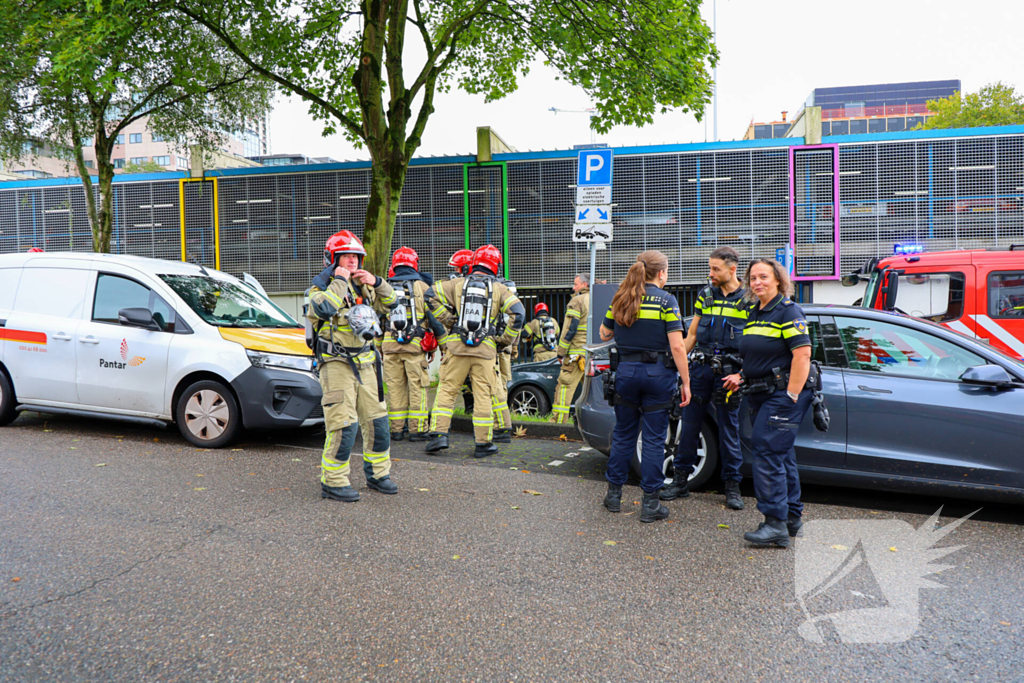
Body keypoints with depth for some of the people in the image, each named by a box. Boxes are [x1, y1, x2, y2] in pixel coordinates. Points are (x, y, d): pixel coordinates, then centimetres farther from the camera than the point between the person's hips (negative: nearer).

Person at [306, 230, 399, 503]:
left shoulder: (362, 285, 15)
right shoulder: (321, 285, -4)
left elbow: (388, 303, 20)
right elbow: (324, 309, -26)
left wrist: (377, 283, 4)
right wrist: (339, 281, -18)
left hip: (365, 364, 7)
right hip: (337, 365, -7)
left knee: (377, 421, 11)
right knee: (343, 425, -11)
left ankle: (377, 473, 26)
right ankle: (332, 482, 1)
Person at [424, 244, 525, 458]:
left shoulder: (458, 284, 9)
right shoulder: (499, 289, 5)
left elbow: (430, 295, 4)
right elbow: (518, 313, -4)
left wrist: (448, 320, 8)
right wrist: (504, 340, 4)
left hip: (458, 346, 1)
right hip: (485, 349, -1)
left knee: (447, 390, 8)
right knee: (483, 395, 3)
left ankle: (439, 434, 1)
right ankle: (483, 443, 8)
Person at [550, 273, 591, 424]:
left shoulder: (577, 301, -6)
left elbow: (569, 329, -11)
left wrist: (561, 353, -6)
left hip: (577, 353, -7)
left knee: (564, 387, -4)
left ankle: (558, 422, -5)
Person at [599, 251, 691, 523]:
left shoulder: (620, 299, 5)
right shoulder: (666, 301, -8)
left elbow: (604, 334, 15)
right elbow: (677, 347, -12)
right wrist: (685, 382, -7)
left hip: (626, 372, 4)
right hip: (658, 374, -3)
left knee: (623, 434, 15)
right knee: (654, 438, 4)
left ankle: (614, 494, 23)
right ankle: (650, 504, 9)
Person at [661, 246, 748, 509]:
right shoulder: (705, 295, 10)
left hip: (729, 370, -3)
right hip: (701, 367, 3)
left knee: (729, 427, 3)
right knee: (689, 423, 4)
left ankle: (732, 486, 15)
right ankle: (681, 480, 15)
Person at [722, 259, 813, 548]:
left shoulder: (788, 312, -9)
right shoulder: (753, 314, 16)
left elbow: (802, 355, -18)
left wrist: (791, 396, -22)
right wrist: (741, 376, 9)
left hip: (783, 393, -9)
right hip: (760, 394, 9)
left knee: (767, 452, -14)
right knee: (780, 454, 14)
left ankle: (775, 524, -10)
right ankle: (792, 518, 25)